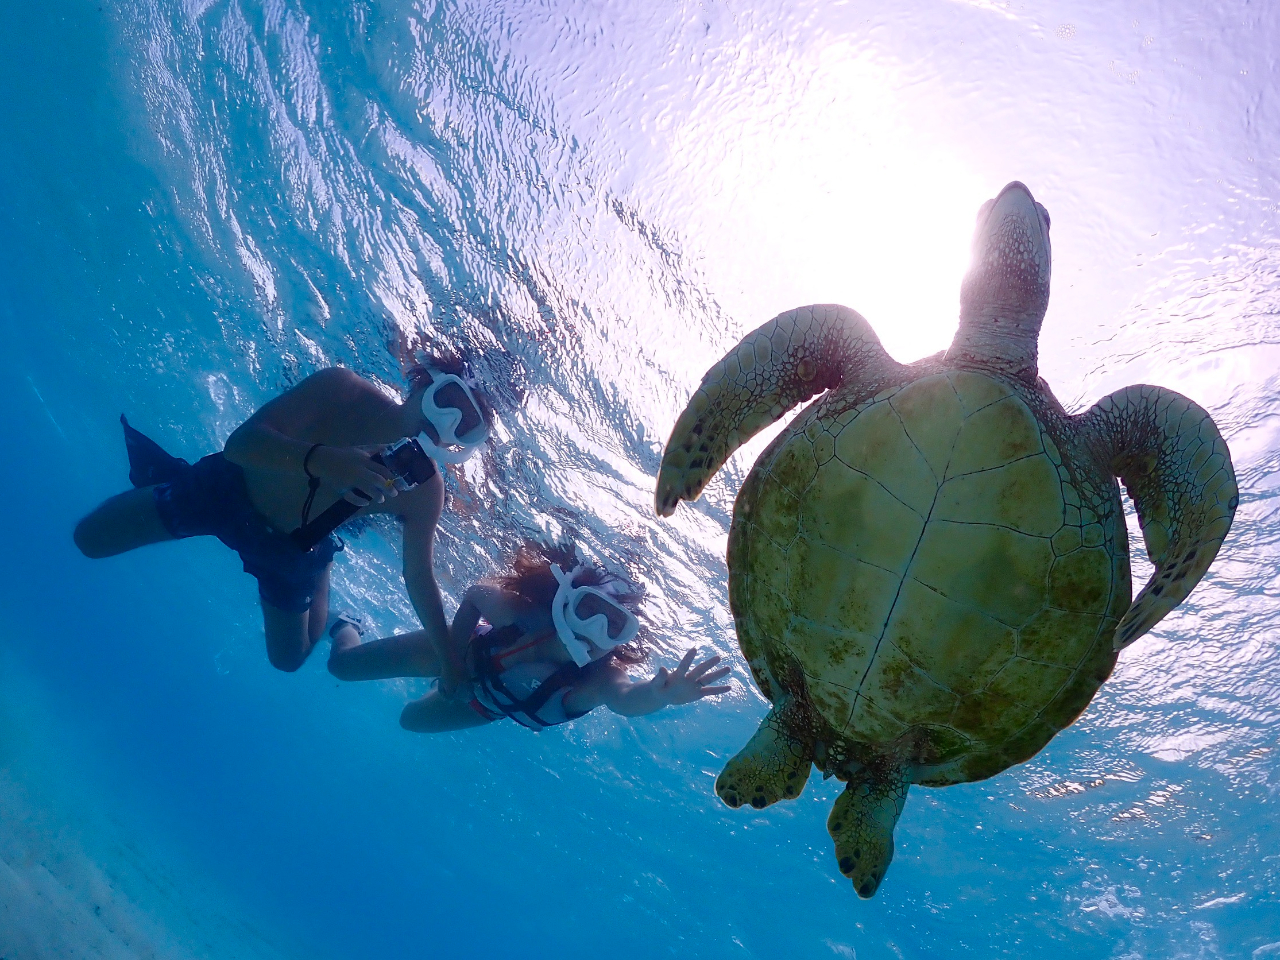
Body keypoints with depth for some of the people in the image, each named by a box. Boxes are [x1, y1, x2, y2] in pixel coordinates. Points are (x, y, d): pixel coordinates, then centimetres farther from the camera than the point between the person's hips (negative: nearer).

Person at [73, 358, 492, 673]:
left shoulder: (424, 491, -26)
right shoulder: (341, 388, -31)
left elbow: (418, 575, -15)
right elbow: (241, 443, -33)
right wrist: (323, 460, -51)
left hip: (289, 549, 1)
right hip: (226, 491, -1)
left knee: (289, 658, 13)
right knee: (91, 538, 5)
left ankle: (318, 587, 42)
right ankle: (162, 471, 34)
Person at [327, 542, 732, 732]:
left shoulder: (601, 678, -42)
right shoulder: (518, 612, -40)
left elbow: (628, 699, -66)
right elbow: (474, 595, -18)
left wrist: (661, 694, -88)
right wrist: (451, 659, -22)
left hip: (486, 705, 1)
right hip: (462, 652, -1)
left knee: (411, 720, 26)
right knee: (341, 663, 11)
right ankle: (345, 624, 46)